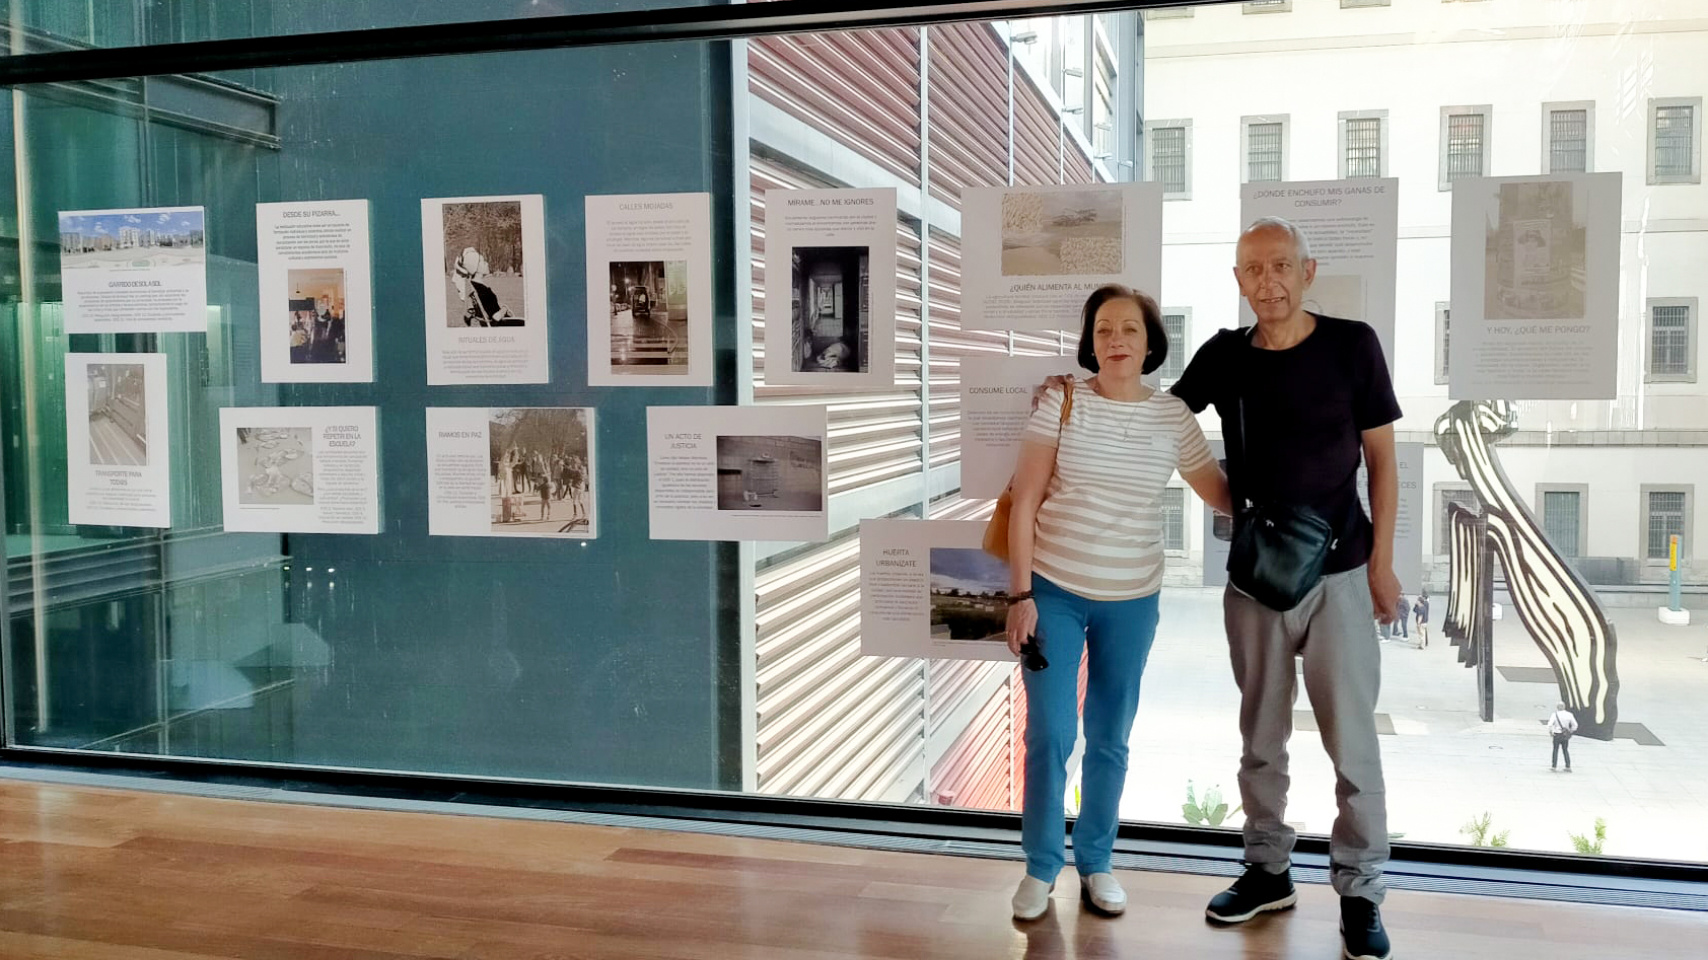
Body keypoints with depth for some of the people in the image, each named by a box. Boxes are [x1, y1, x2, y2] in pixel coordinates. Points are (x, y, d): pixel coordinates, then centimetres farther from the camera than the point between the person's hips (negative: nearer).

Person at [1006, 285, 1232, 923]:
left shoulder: (1173, 417, -1)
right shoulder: (1061, 403, -7)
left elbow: (1221, 494, 11)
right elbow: (1025, 503, -6)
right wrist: (1020, 594, -9)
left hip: (1131, 601, 2)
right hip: (1054, 592, -2)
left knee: (1110, 739, 12)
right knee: (1049, 735, -1)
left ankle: (1095, 863, 28)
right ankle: (1041, 866, 17)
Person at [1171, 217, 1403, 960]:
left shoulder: (1351, 344, -6)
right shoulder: (1223, 356, 0)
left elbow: (1381, 458, -2)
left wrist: (1381, 560, -5)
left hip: (1337, 572, -3)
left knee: (1351, 736, 1)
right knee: (1260, 733, 13)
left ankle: (1360, 891, 14)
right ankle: (1269, 871, 27)